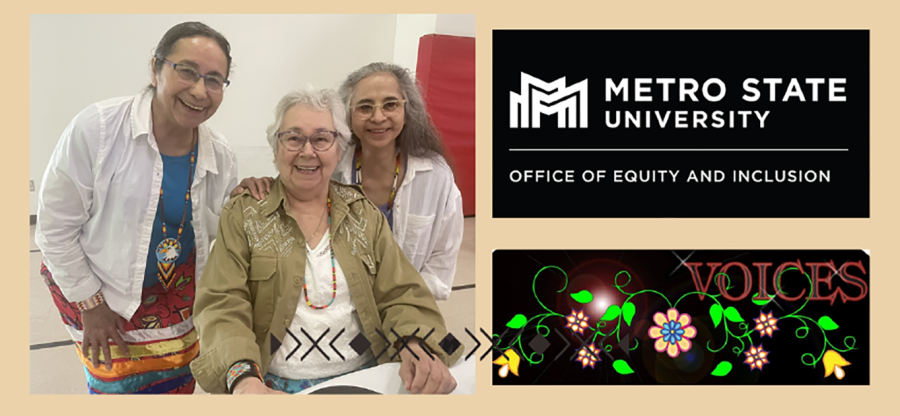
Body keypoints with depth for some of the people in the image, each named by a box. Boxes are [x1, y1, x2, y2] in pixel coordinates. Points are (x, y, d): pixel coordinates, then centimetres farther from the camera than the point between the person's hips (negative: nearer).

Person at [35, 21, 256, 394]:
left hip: (175, 290, 4)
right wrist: (90, 304, -10)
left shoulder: (220, 157, -10)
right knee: (115, 384, 8)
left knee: (176, 385, 13)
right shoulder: (97, 128, -23)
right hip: (99, 287, -3)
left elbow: (220, 232, 5)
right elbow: (55, 228, -15)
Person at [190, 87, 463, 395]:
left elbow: (400, 296, 9)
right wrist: (244, 377, -22)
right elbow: (222, 307, -3)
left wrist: (417, 346, -13)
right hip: (272, 386, -1)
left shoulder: (364, 214, 14)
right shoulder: (243, 214, 6)